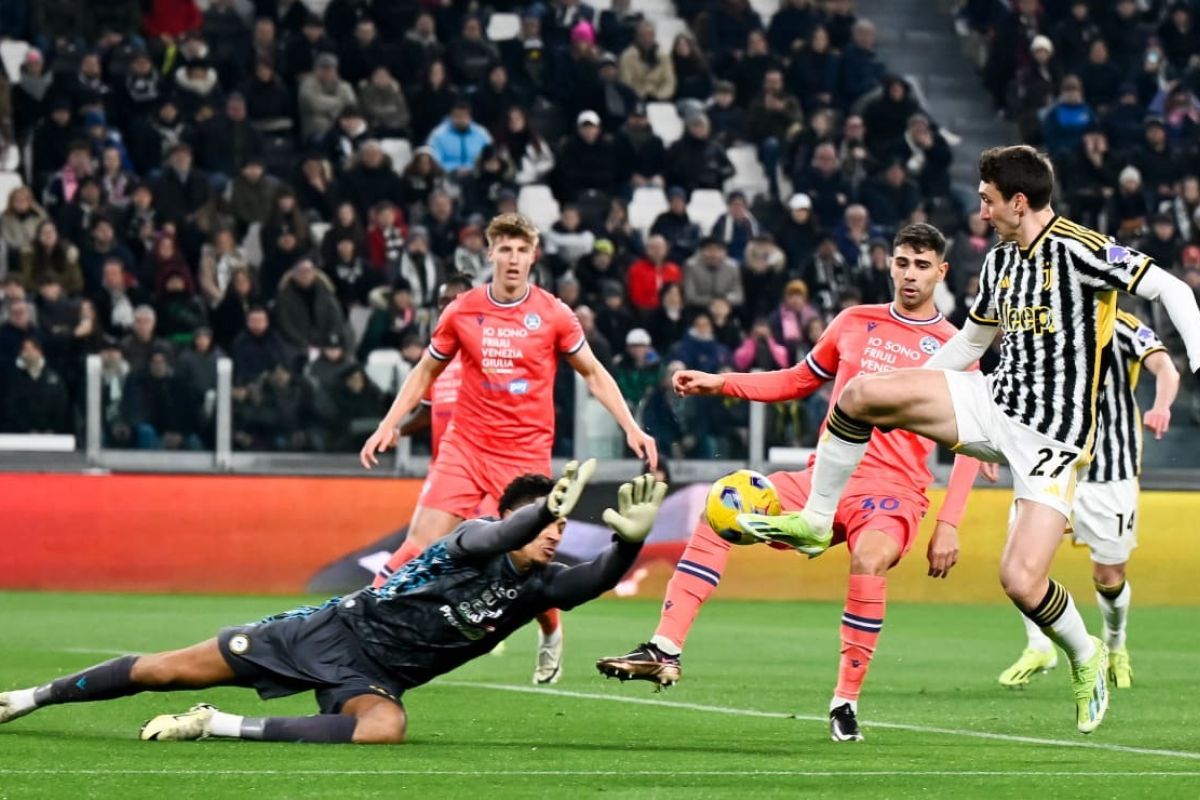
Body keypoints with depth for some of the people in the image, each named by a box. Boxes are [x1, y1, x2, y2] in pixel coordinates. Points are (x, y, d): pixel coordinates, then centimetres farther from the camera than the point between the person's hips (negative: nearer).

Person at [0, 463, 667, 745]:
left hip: (373, 677, 3)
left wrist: (632, 536, -36)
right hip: (337, 631, -3)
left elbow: (600, 578, -16)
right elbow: (494, 538, -37)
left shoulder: (538, 586, 0)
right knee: (172, 670, -5)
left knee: (385, 728, -34)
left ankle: (220, 727, -26)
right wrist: (550, 509, -55)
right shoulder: (475, 540, -13)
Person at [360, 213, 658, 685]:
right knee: (422, 543, -12)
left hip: (526, 453, -1)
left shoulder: (553, 314, -1)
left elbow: (593, 374, 9)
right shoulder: (462, 311, 2)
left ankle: (551, 636, 29)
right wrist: (388, 426, 7)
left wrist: (631, 429, 1)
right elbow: (426, 372, 14)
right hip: (465, 446, 1)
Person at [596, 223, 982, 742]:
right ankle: (665, 651, -19)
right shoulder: (855, 323, 13)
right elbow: (800, 380, 26)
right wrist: (720, 384, 14)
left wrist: (948, 524, -9)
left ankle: (846, 701, -25)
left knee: (870, 557, -38)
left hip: (893, 491, -4)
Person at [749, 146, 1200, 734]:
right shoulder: (1000, 261, 9)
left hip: (1054, 436, -6)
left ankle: (1085, 658, 15)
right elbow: (970, 342, 24)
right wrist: (900, 405, 25)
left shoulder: (1078, 250, -15)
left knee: (1020, 580, -17)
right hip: (994, 401, 6)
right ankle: (815, 520, 4)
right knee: (861, 393, -14)